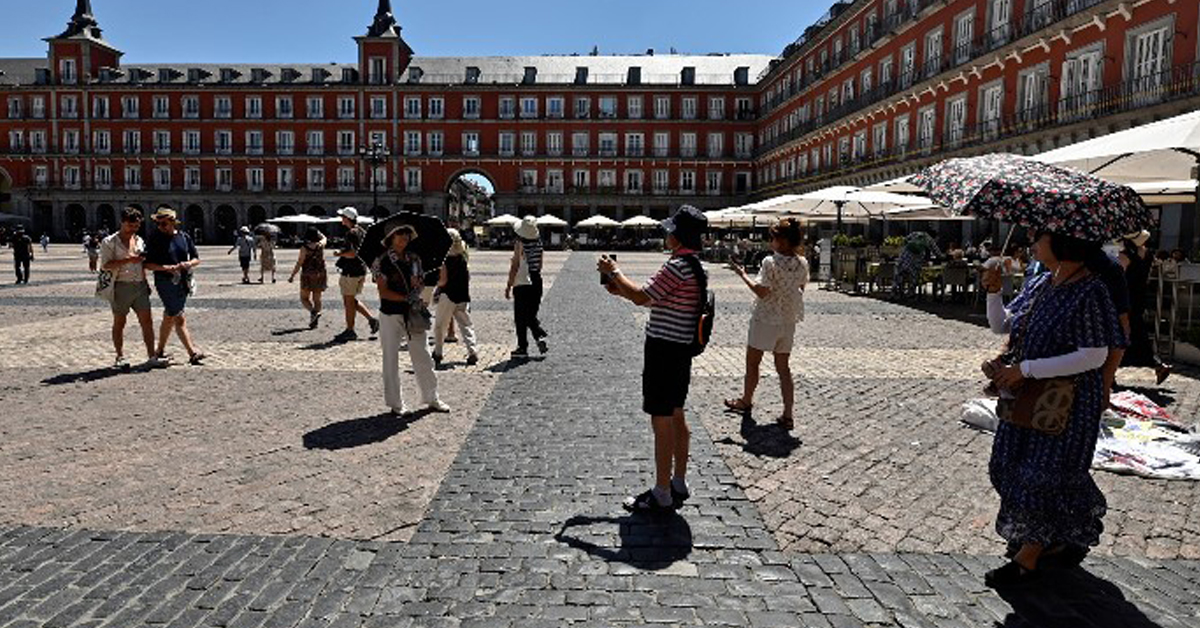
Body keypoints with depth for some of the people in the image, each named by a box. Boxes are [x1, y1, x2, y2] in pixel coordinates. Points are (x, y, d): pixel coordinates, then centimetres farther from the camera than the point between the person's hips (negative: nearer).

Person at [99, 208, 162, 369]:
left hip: (139, 286, 5)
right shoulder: (109, 242, -2)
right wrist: (128, 260, -21)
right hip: (121, 286, -5)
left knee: (147, 321, -1)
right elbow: (105, 265, -13)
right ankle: (120, 357, 14)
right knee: (119, 322, 5)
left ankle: (151, 356, 1)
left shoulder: (139, 240, 17)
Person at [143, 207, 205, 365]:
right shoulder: (154, 239, -4)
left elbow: (196, 258, 11)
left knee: (169, 317, 15)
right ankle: (193, 353, -11)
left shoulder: (184, 237, 8)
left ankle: (160, 350, 29)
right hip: (165, 282, -5)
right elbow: (146, 264, -6)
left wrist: (188, 264, -10)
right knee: (179, 319, -9)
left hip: (183, 281, 5)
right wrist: (165, 267, -20)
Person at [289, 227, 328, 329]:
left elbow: (299, 263, -12)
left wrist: (292, 276, -5)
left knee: (304, 298, 6)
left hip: (308, 276, -4)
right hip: (320, 275, 4)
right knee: (317, 299, 9)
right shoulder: (320, 245, -1)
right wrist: (317, 231, 22)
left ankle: (313, 312, -19)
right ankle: (314, 321, 7)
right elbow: (324, 238, 25)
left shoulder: (305, 248, -12)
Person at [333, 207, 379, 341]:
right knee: (352, 300, 18)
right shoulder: (362, 232, 12)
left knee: (349, 301, 0)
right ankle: (371, 319, 11)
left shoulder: (351, 233, -16)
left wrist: (340, 254, -9)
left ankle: (350, 331, 6)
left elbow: (352, 254, -25)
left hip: (351, 272, -9)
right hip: (361, 271, 9)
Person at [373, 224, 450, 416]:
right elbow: (383, 292, -10)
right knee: (391, 361, 5)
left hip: (414, 314, 4)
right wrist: (406, 298, -20)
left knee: (423, 358, 9)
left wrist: (418, 287, -8)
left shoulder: (414, 258, 8)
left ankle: (432, 399, 22)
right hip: (390, 315, -4)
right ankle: (396, 404, 17)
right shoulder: (383, 261, -5)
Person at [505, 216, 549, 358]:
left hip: (522, 284, -6)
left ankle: (522, 348, 7)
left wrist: (509, 286, -9)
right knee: (531, 315, 19)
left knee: (521, 318, 3)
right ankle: (540, 336, 1)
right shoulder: (538, 243, 3)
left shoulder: (520, 244, -13)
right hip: (536, 283, 6)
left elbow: (514, 267, -14)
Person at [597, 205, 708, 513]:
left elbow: (642, 297, -18)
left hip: (664, 350, -10)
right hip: (682, 349, 10)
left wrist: (614, 272, -4)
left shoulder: (677, 267, -20)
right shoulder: (696, 266, 12)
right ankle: (678, 484, 28)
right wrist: (621, 289, 17)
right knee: (676, 417, 17)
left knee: (662, 421, -3)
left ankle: (661, 495, 6)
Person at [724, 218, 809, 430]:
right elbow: (801, 288, 10)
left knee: (752, 362, 15)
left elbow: (761, 291, -21)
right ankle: (787, 415, 6)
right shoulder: (802, 263, 0)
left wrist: (742, 274, -11)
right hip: (788, 321, 6)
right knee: (783, 368, 10)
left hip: (765, 319, -6)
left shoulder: (770, 262, -19)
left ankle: (746, 401, 33)